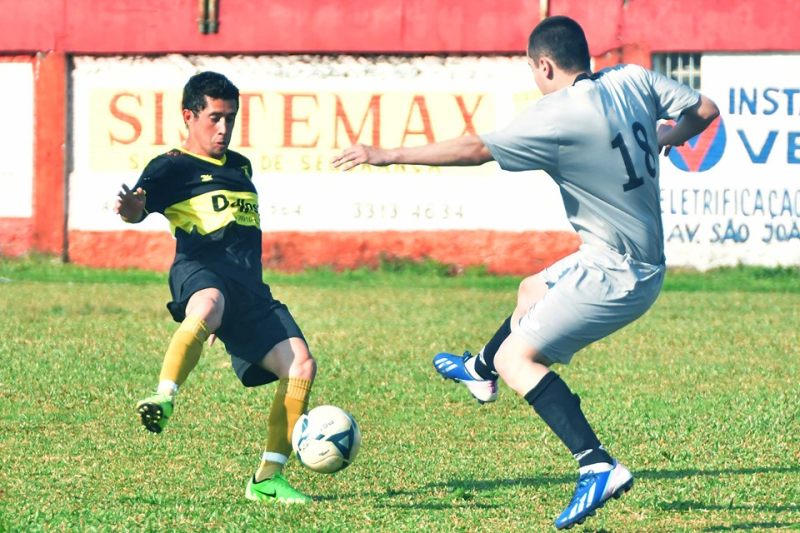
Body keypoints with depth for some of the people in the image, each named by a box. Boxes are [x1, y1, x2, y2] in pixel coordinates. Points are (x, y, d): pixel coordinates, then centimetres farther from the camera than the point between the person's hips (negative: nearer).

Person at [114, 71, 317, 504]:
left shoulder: (240, 166, 29)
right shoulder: (173, 168, 7)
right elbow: (138, 209, -12)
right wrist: (132, 207, -37)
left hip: (250, 286, 7)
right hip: (201, 270, -7)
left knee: (301, 366, -10)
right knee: (208, 306, -44)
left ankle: (267, 479, -4)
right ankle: (163, 399, -50)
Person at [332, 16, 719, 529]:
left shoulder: (558, 116, -21)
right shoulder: (634, 79, -1)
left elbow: (475, 150, -22)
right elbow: (705, 109, 7)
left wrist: (389, 155, -15)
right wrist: (662, 139, 26)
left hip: (613, 274, -9)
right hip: (646, 261, 9)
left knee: (517, 356, -8)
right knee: (532, 291, 30)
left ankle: (598, 466, -19)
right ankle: (480, 371, 57)